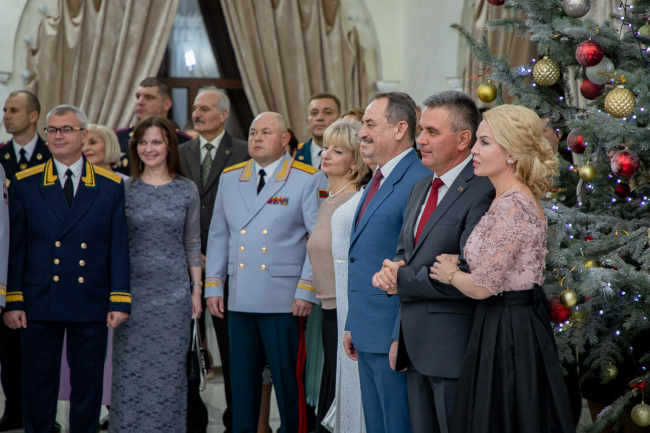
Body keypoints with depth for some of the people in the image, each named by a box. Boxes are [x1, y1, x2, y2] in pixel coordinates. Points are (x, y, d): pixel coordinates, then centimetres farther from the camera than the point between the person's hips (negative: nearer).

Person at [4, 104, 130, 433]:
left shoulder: (111, 186, 5)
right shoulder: (25, 184, 4)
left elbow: (119, 247, 3)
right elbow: (16, 246, 3)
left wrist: (119, 301, -4)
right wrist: (13, 301, -3)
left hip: (91, 306, 0)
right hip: (39, 304, 0)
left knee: (88, 385, 7)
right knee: (38, 385, 6)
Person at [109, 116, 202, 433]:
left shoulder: (187, 190, 3)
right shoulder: (124, 189, 3)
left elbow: (193, 243, 7)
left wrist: (196, 289, 4)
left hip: (174, 291, 0)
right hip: (133, 289, 0)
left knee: (169, 368, 3)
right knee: (130, 367, 0)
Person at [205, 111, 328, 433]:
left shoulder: (309, 180, -1)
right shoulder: (230, 178, 14)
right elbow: (218, 235, 18)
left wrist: (307, 290, -11)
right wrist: (213, 285, 11)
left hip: (284, 300, -4)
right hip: (240, 299, 4)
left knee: (288, 378, -1)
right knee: (242, 378, 8)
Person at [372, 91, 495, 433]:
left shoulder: (483, 192, -16)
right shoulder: (421, 189, 15)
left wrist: (403, 280, -13)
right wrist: (391, 270, -2)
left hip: (455, 349, -9)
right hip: (415, 346, 9)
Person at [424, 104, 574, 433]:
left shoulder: (512, 205, -21)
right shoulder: (518, 197, 11)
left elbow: (484, 286, -21)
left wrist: (450, 274, -2)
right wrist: (458, 270, 2)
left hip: (508, 334, -10)